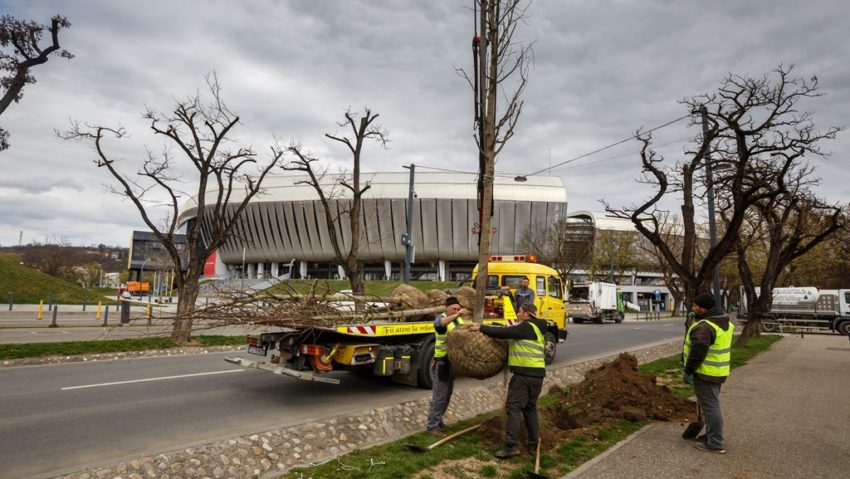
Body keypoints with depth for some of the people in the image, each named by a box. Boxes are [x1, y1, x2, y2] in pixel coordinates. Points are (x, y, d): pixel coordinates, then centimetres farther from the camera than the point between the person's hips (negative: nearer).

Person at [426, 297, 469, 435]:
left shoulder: (458, 319, 8)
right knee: (439, 396, -4)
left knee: (447, 395, 17)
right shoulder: (442, 318, -17)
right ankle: (432, 426, 5)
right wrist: (457, 314, -57)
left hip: (452, 361, 8)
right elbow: (440, 323, -42)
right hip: (441, 362, -8)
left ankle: (437, 420, 31)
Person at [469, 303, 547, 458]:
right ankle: (533, 443, 20)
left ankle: (510, 446, -10)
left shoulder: (526, 327, -10)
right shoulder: (535, 329, 20)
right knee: (530, 407, 17)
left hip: (524, 373, -10)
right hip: (537, 373, 10)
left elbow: (504, 332, -17)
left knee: (513, 407, -8)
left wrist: (481, 328, -12)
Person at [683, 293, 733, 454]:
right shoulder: (724, 322, 10)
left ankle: (715, 443, 5)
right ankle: (712, 435, 31)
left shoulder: (704, 326, -23)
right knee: (712, 404, 20)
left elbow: (697, 352, -26)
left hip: (705, 373, -10)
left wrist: (688, 371, -18)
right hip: (718, 371, 10)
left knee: (710, 406, -2)